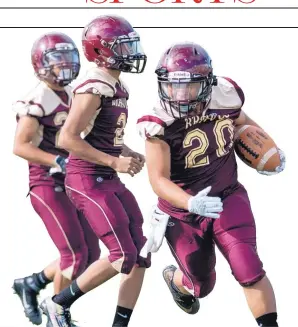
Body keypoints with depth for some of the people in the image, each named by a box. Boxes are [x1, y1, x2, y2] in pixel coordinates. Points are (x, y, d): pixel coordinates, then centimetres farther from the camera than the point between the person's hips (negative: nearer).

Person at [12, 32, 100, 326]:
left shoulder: (72, 96, 13)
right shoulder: (38, 100, -13)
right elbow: (20, 147, -18)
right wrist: (60, 162, -23)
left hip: (73, 185, 9)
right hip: (48, 186, -9)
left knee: (91, 255, 8)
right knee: (75, 255, -10)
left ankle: (30, 284, 24)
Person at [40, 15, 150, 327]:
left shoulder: (117, 87, 12)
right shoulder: (94, 88, -17)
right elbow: (67, 139, -21)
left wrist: (128, 154, 7)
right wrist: (114, 161, -20)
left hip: (109, 180, 10)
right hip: (88, 181, -10)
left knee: (141, 256, 5)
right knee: (123, 257, -12)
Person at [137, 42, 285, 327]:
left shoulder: (225, 97, -13)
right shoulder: (161, 123, -25)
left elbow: (243, 122, 12)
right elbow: (159, 179, -26)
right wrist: (191, 203, -44)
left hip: (228, 198, 2)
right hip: (183, 209, -2)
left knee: (249, 270, -17)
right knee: (202, 285, 16)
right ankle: (175, 279, 52)